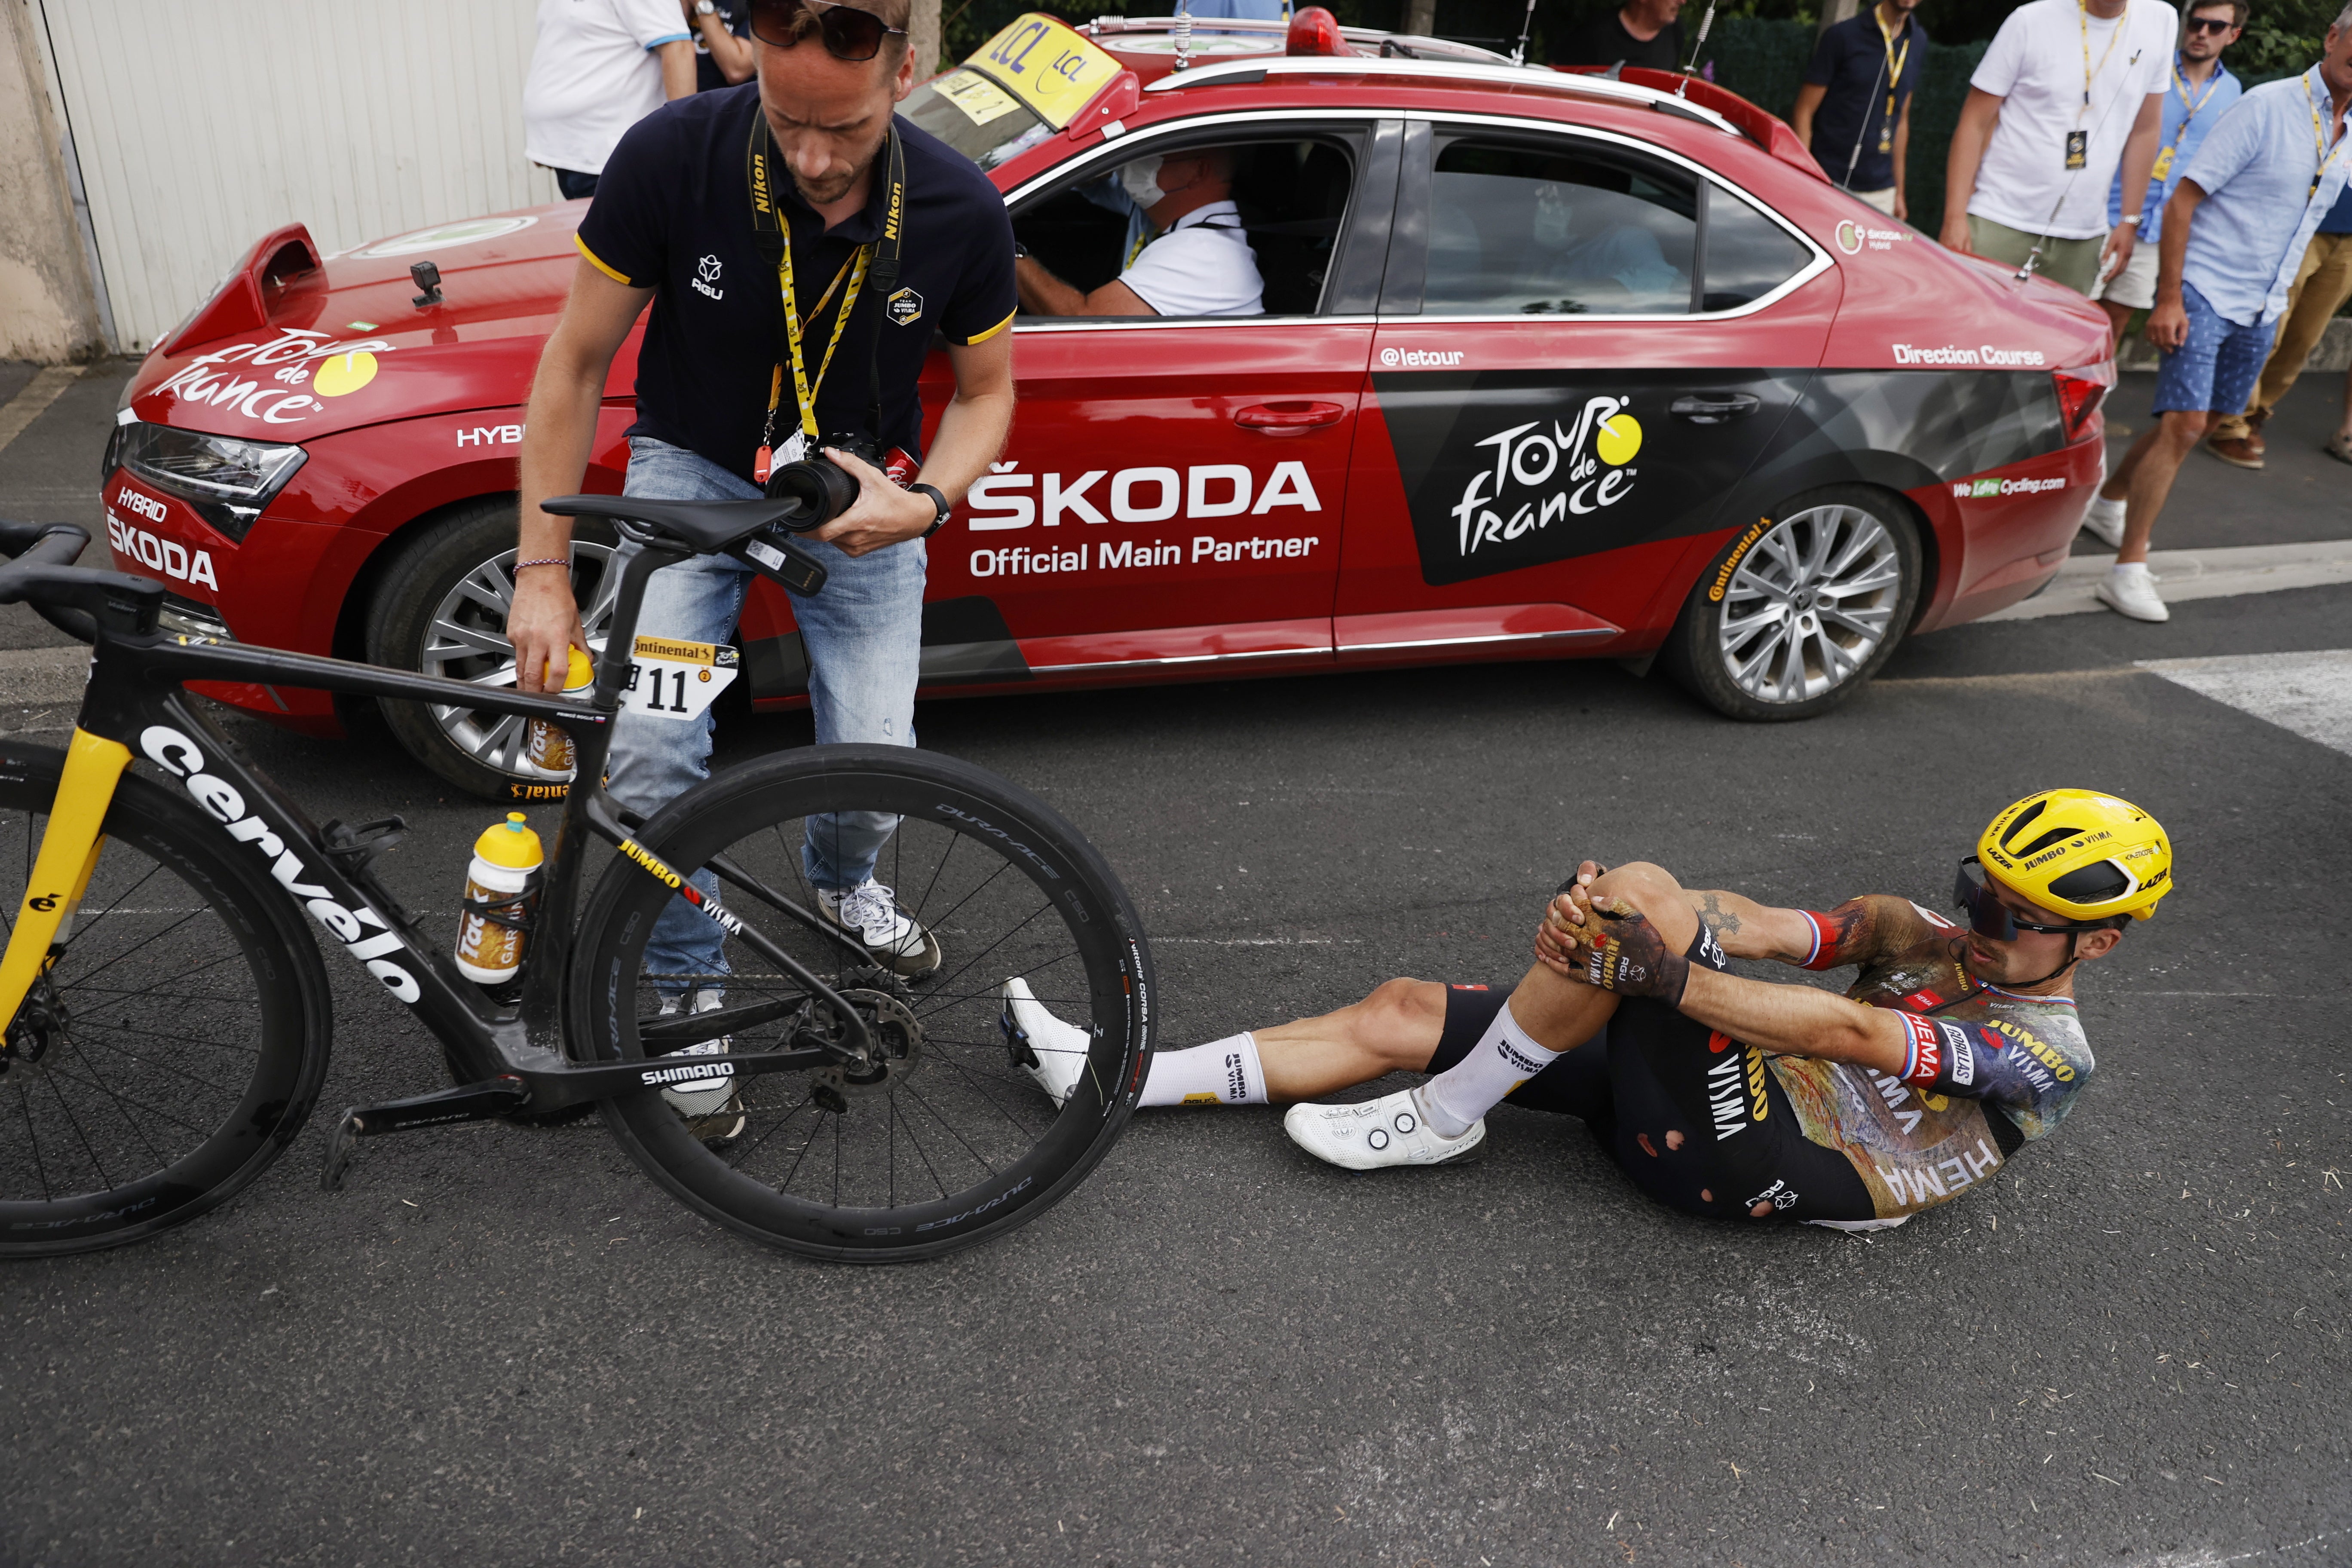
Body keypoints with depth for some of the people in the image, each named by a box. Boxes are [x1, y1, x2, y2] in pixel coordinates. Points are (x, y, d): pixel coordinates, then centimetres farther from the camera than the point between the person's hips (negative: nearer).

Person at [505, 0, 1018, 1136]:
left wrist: (924, 505, -23)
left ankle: (840, 881, 30)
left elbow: (986, 390, -3)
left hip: (857, 491, 1)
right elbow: (576, 364, -13)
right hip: (693, 468, -1)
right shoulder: (671, 157, -24)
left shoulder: (962, 214, -20)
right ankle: (688, 986, 7)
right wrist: (543, 569, -15)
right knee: (648, 754, -19)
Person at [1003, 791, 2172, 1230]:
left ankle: (1435, 1124, -13)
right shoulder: (1931, 935, 17)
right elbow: (1782, 929, -1)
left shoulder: (2044, 1059, -5)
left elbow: (1848, 1033, -23)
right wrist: (1648, 920, -21)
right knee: (1402, 1010, -3)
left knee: (1637, 892, -27)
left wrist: (1662, 966, -31)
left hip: (1757, 1163, -8)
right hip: (1711, 1066, 8)